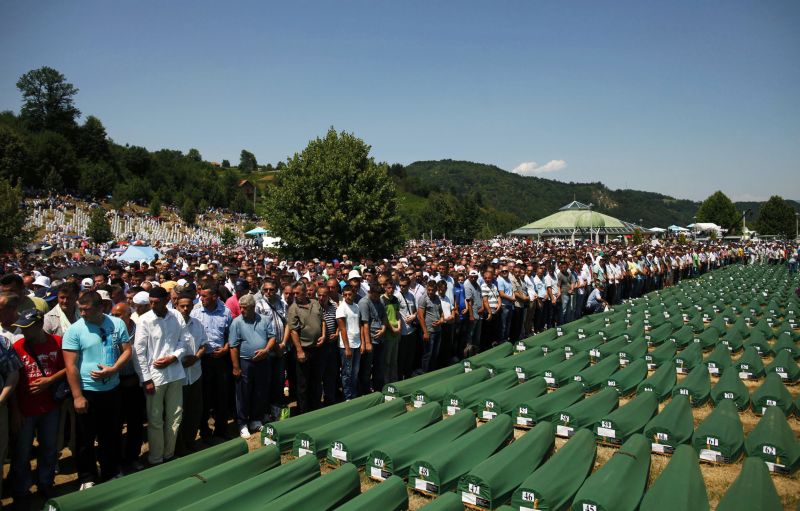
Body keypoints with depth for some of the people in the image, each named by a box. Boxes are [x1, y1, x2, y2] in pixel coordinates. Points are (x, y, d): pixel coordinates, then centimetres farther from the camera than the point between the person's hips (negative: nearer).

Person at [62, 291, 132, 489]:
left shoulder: (117, 324, -4)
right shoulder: (74, 330, -12)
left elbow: (127, 350, 0)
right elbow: (71, 366, -12)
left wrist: (113, 369, -18)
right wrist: (77, 396, -14)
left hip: (112, 389, 3)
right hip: (87, 392, -3)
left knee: (112, 435, 17)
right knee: (86, 439, 11)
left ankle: (111, 473, 35)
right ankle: (88, 478, 29)